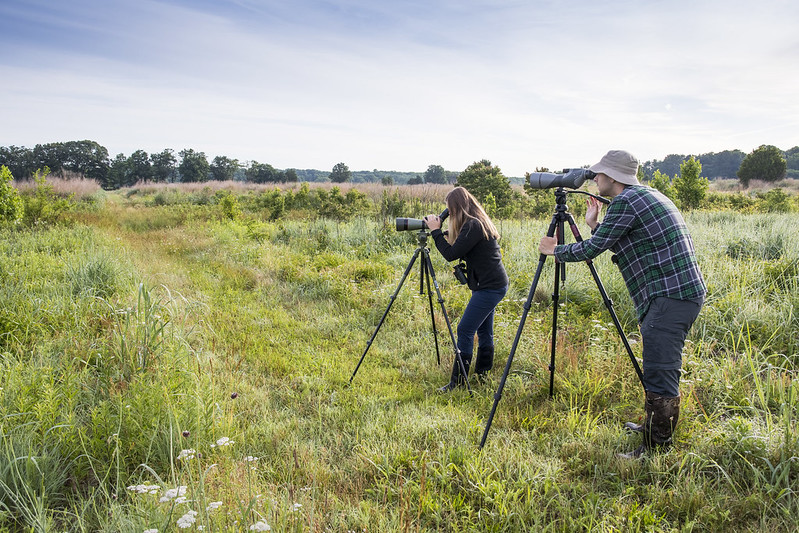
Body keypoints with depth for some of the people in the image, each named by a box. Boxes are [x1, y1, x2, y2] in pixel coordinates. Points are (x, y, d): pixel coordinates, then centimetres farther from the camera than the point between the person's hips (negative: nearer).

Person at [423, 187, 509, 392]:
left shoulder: (473, 225, -18)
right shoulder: (478, 222, 12)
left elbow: (451, 254, -21)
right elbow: (458, 249, 19)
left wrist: (435, 231, -11)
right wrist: (443, 233, 10)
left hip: (490, 287, -10)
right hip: (492, 285, 10)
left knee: (465, 329, -8)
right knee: (484, 331, 14)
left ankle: (458, 381, -2)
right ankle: (482, 376, 23)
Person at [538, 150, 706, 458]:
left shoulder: (625, 201, -11)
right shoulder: (647, 196, 20)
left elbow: (592, 249, -9)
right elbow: (616, 245, 23)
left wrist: (555, 251, 5)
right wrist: (594, 226, 20)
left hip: (669, 296, -11)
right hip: (686, 293, 11)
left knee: (659, 374, -8)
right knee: (663, 370, 20)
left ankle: (656, 448, -3)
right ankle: (656, 427, 32)